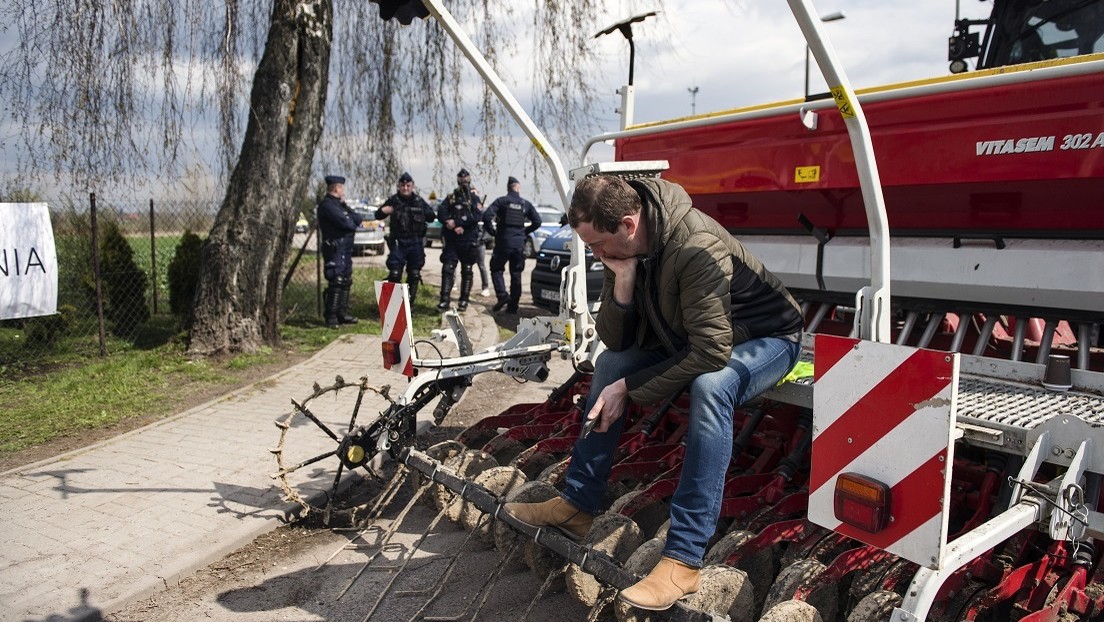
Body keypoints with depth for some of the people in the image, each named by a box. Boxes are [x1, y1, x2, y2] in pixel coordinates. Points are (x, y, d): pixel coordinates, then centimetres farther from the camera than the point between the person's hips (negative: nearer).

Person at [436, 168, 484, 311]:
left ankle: (464, 300, 13)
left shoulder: (475, 199, 6)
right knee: (447, 269, -7)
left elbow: (477, 216, -12)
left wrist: (456, 222, -18)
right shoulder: (450, 198, 12)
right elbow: (441, 214, -1)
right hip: (451, 240, 1)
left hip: (468, 241, -1)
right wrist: (456, 227, -17)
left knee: (467, 271, 5)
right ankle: (445, 300, -6)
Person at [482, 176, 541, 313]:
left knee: (496, 269, 10)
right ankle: (513, 306, 9)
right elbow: (537, 221, 7)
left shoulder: (501, 201, -2)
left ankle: (502, 295, -12)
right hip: (519, 244, 3)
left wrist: (492, 231, 1)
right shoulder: (526, 204, 7)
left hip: (503, 242, -3)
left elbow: (487, 216, -12)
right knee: (516, 274, 9)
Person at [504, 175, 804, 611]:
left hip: (767, 337, -7)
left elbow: (710, 354, -36)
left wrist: (630, 388, -28)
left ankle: (683, 561, -32)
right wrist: (623, 281, -25)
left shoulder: (697, 248, -34)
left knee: (710, 386, -37)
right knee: (610, 363, -4)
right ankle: (576, 506, 3)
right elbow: (615, 340, -8)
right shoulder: (623, 250, -11)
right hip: (690, 336, 8)